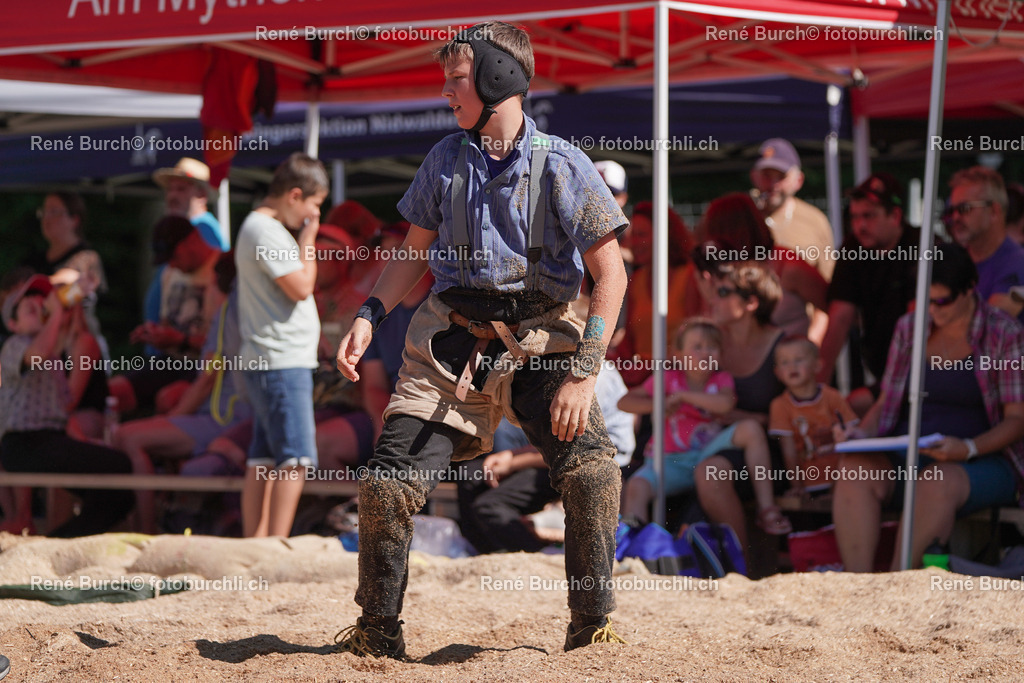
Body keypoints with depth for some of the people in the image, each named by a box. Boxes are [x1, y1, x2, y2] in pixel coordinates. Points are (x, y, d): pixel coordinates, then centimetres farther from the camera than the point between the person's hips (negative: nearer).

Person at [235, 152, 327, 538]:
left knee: (264, 459, 9)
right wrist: (308, 239, -7)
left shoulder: (269, 228, 19)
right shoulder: (264, 230, -13)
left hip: (273, 363, 11)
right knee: (295, 458, -14)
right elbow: (300, 287, -16)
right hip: (281, 362, -11)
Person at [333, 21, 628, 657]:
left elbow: (611, 274, -11)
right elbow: (417, 251, 17)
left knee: (592, 470, -23)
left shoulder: (563, 165, -10)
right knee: (387, 485, -7)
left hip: (541, 342, -3)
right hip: (452, 341, 3)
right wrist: (370, 317, 2)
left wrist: (583, 372, -19)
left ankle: (593, 629, -7)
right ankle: (377, 635, 11)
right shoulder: (446, 159, 4)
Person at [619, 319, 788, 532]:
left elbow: (725, 404, -21)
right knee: (637, 487, -34)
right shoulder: (669, 378, 1)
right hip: (672, 461, -2)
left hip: (707, 455, 2)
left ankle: (766, 509, -21)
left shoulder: (721, 380, 5)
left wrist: (683, 395, -17)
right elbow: (624, 402, 2)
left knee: (751, 429, -21)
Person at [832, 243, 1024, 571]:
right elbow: (886, 402, 18)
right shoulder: (909, 328, 12)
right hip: (906, 458, 4)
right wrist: (863, 433, -4)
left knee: (937, 481, -39)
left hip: (982, 462, -4)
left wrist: (968, 448, -22)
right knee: (854, 471, -28)